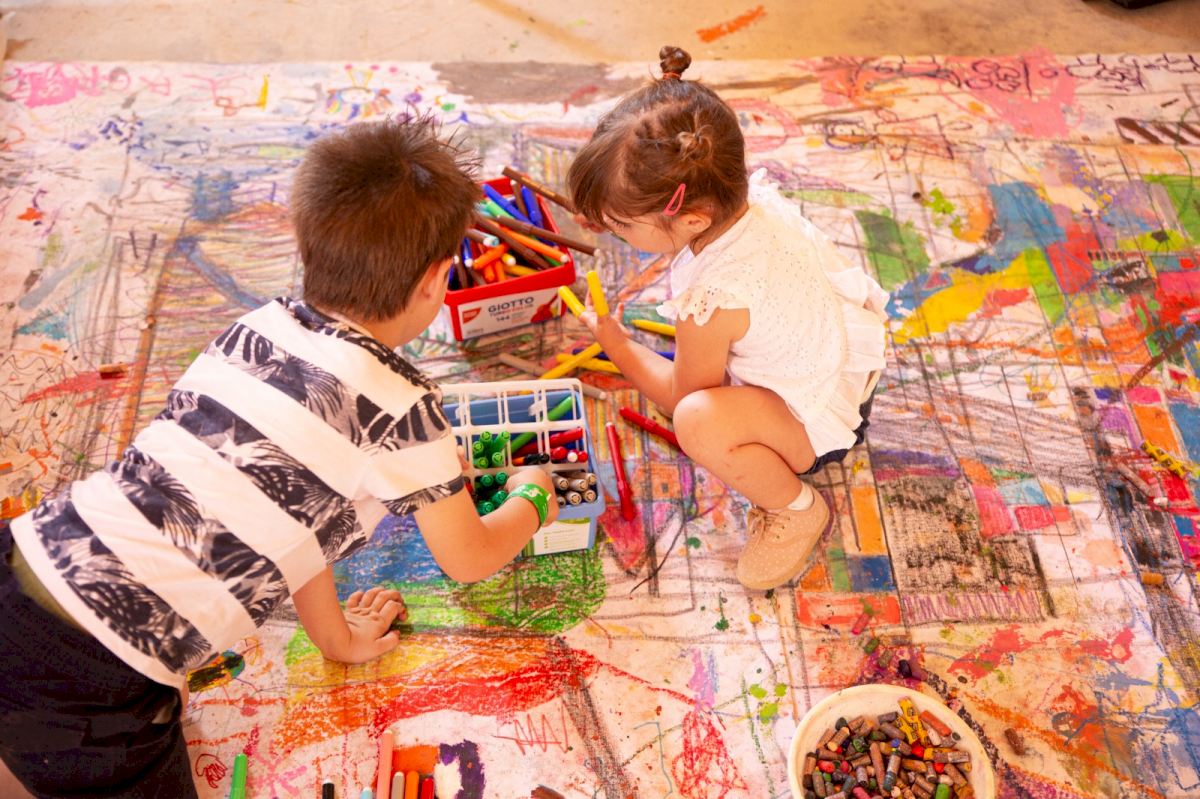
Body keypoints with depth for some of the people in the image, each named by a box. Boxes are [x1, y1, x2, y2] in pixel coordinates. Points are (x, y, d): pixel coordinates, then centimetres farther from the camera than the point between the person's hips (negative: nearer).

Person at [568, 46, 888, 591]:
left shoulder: (710, 301, -37)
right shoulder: (750, 194, -17)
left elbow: (680, 397, -14)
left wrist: (617, 345, 0)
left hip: (821, 422, -9)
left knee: (699, 420, -37)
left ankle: (796, 510, -9)